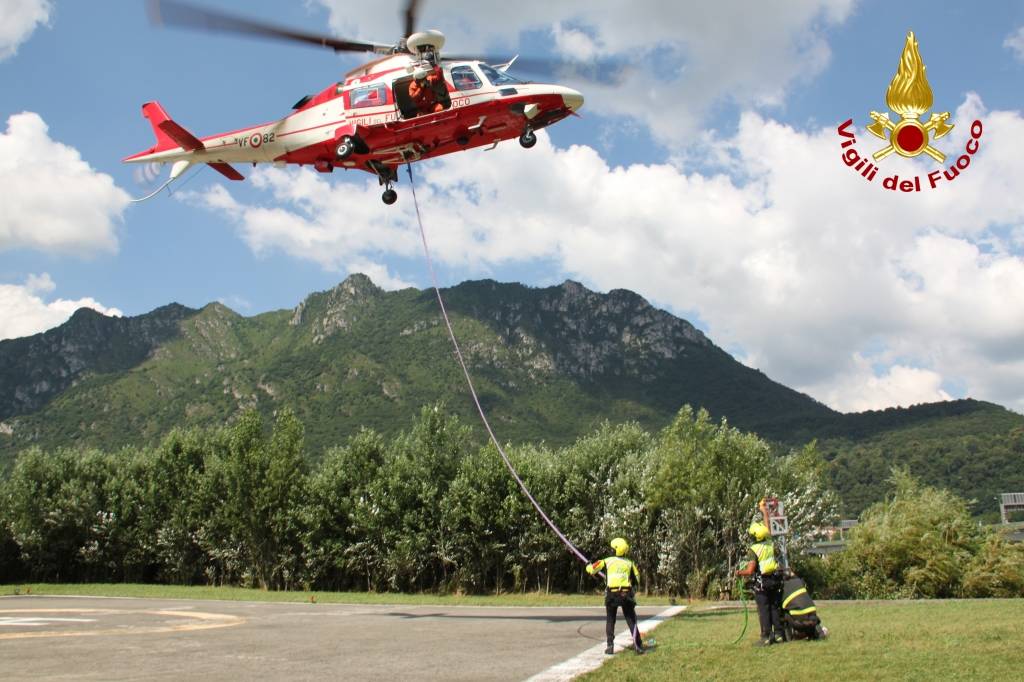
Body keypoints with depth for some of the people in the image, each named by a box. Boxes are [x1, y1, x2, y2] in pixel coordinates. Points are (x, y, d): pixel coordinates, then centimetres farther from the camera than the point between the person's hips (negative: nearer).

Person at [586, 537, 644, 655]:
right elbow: (637, 580, 11)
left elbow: (591, 569, 5)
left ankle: (610, 646, 4)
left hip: (612, 594, -1)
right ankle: (638, 646, 3)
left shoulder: (607, 561, 3)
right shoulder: (629, 563, 10)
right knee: (631, 621, 8)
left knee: (610, 621, 12)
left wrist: (588, 565, 28)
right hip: (627, 594, 1)